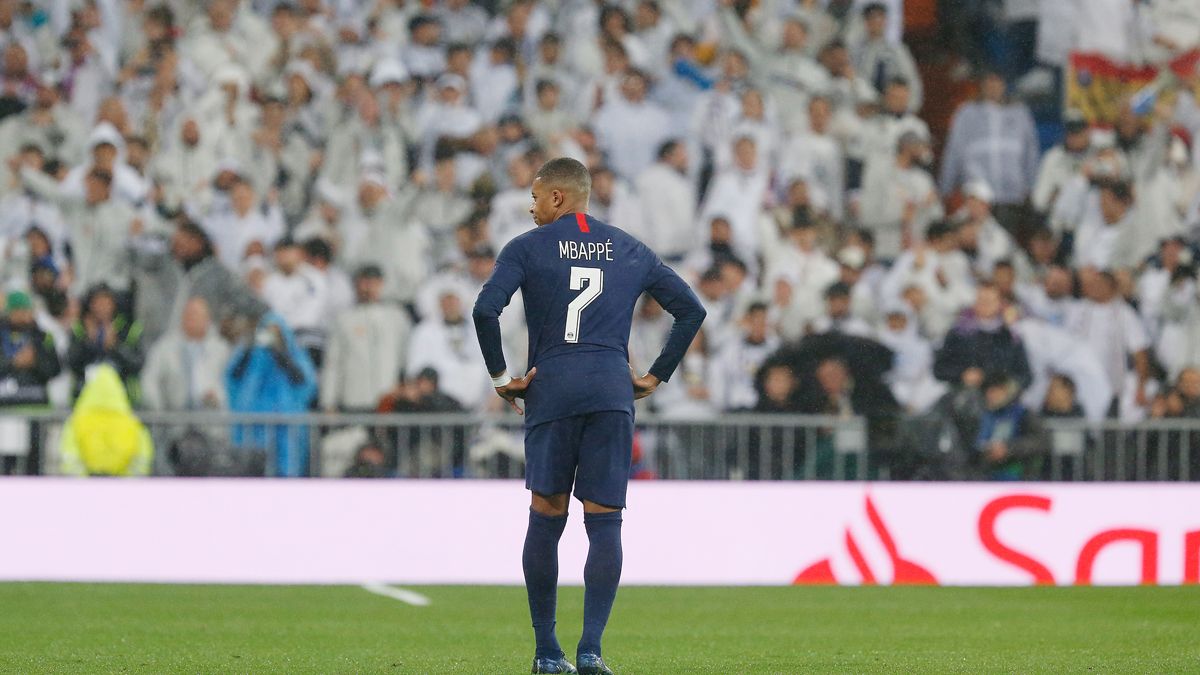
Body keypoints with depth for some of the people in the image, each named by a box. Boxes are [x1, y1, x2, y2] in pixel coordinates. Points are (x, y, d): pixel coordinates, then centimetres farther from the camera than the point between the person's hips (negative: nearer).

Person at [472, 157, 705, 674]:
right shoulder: (630, 251, 15)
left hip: (551, 389, -1)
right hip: (613, 392, 1)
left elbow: (486, 309, -10)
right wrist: (656, 376, 16)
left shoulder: (528, 248, 5)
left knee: (546, 517, 7)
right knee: (604, 521, -1)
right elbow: (691, 310, 15)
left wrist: (500, 375, 0)